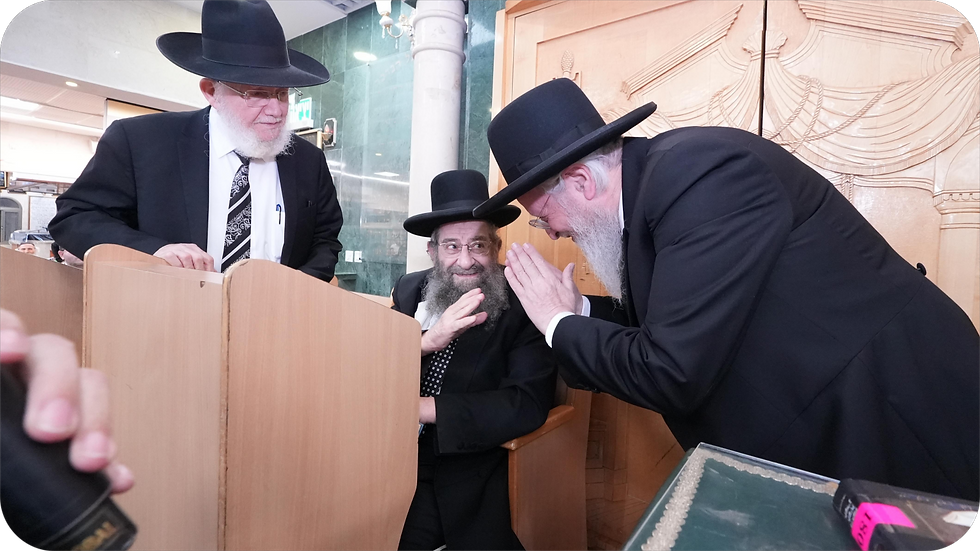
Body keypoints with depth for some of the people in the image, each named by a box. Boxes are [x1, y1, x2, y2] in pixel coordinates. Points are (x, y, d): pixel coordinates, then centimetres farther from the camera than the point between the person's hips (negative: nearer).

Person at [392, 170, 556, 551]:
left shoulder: (524, 304, -12)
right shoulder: (408, 290, 0)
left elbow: (528, 405, -19)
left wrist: (423, 407, -21)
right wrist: (426, 340, -26)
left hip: (479, 481, -2)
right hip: (405, 466, 3)